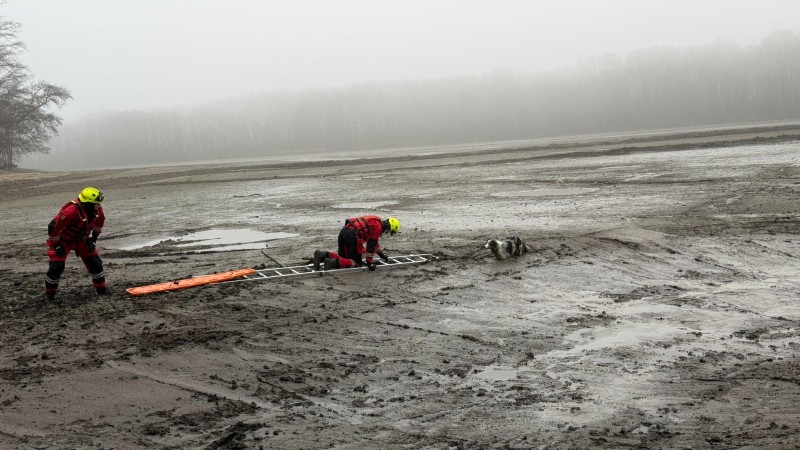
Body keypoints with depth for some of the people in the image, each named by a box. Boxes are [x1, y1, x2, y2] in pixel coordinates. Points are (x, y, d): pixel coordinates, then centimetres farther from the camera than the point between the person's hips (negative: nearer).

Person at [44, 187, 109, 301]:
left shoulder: (97, 210, -17)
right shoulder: (71, 212, -38)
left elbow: (99, 222, 8)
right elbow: (53, 226, -32)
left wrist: (94, 238, 7)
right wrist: (56, 245, -21)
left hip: (81, 239, 6)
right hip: (63, 239, -6)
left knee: (95, 262, 1)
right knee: (56, 267, -10)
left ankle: (102, 289, 16)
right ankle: (49, 292, 12)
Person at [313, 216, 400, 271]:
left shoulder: (375, 222, 28)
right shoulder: (378, 227, -2)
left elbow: (374, 241, 44)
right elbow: (371, 245, -6)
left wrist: (382, 255, 52)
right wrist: (369, 262, -1)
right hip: (352, 235, -9)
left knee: (343, 257, 18)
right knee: (357, 263, -4)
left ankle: (323, 255, -4)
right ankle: (334, 263, -26)